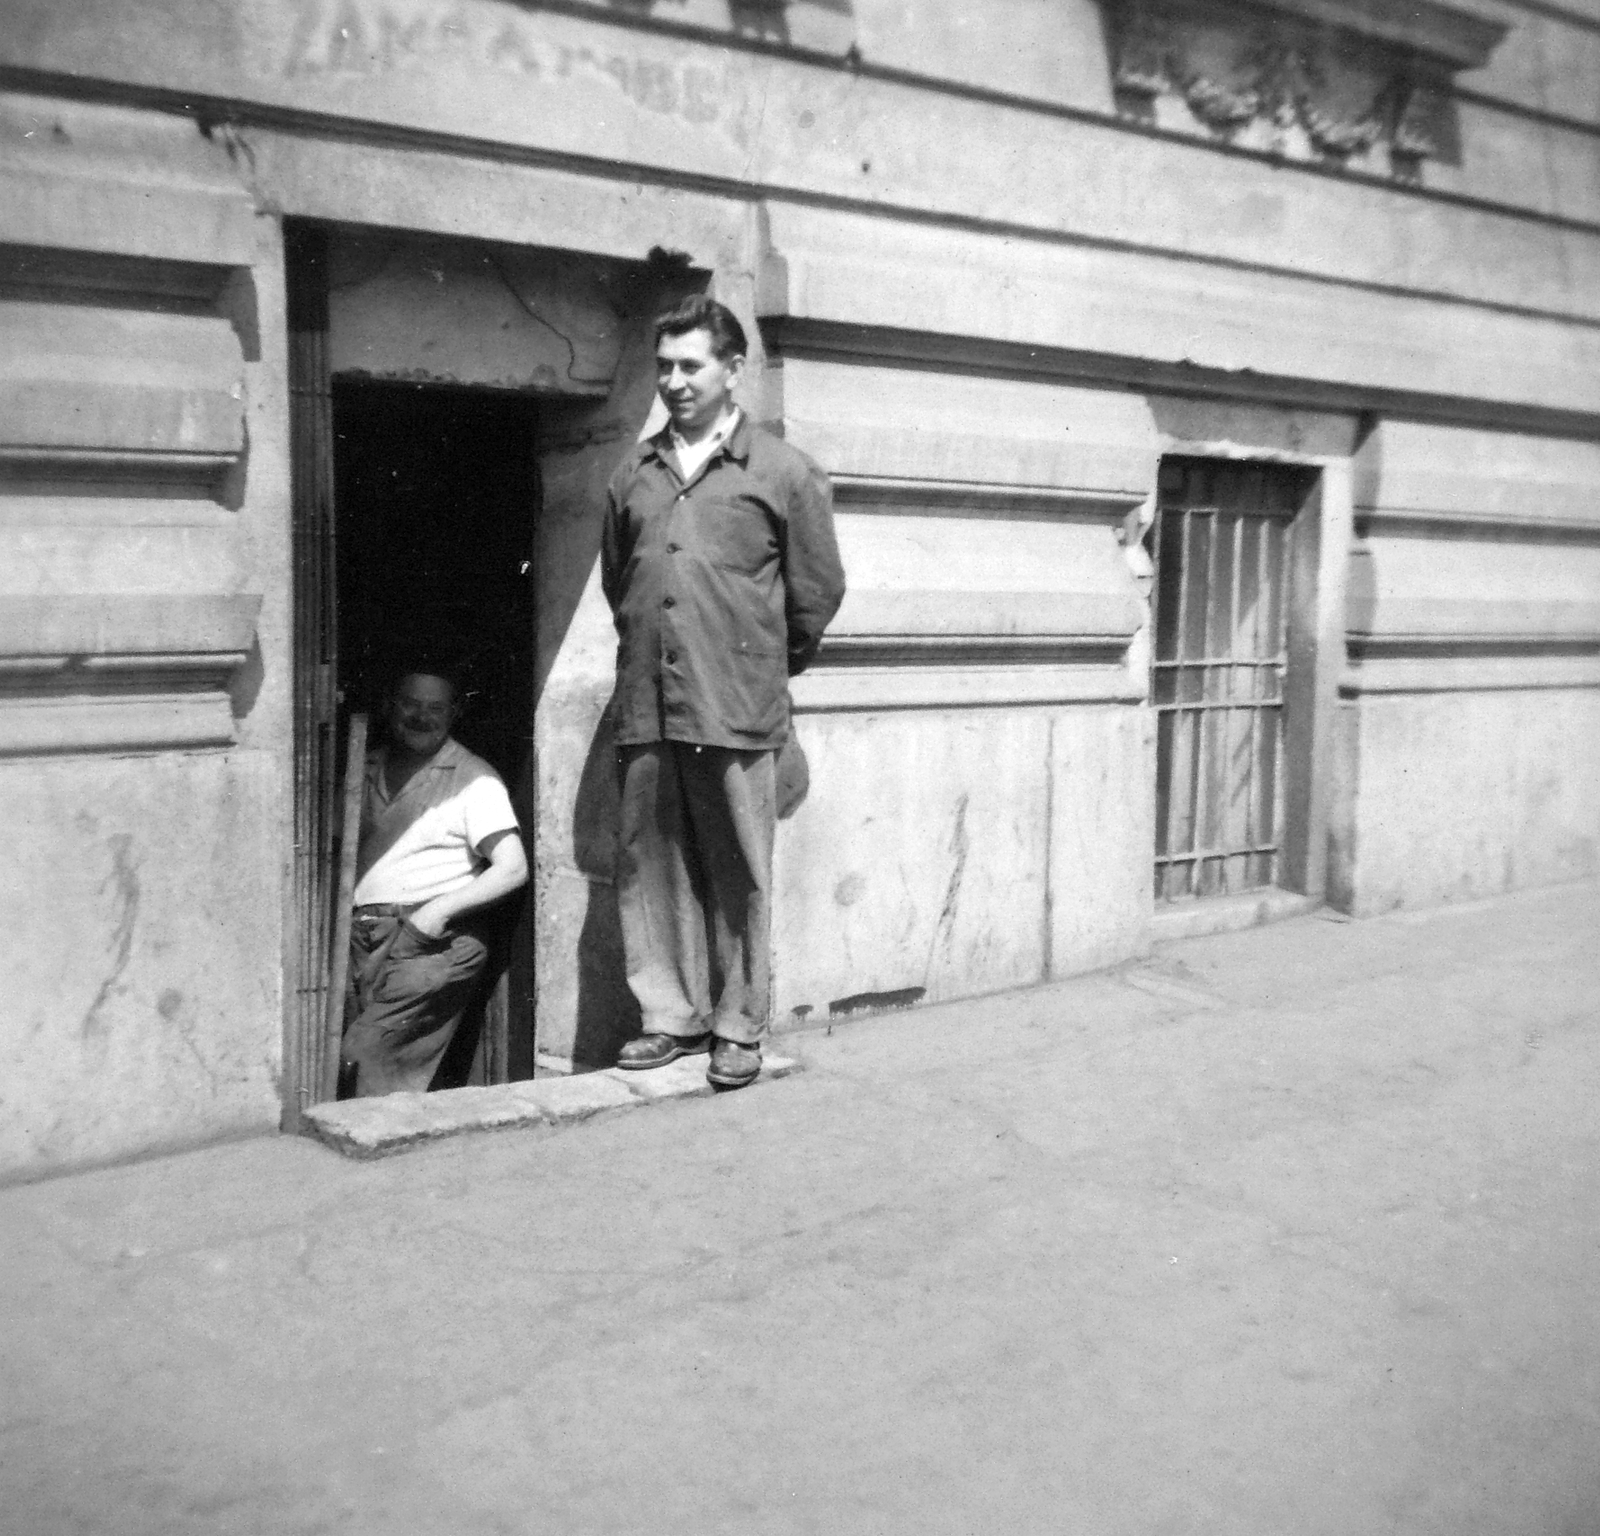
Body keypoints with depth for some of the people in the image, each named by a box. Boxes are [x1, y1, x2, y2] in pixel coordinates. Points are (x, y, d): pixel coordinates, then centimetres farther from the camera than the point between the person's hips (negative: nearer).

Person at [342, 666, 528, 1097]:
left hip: (433, 942, -4)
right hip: (358, 937, 4)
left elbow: (512, 869, -3)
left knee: (370, 1057, -20)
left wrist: (439, 911, -12)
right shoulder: (365, 768, 19)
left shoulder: (473, 779, 5)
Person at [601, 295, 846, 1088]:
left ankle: (739, 1026, 14)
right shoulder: (635, 472, 12)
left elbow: (818, 591, 6)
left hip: (735, 709, -4)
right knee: (648, 862, 7)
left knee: (736, 872, 1)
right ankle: (673, 1015, 20)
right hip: (645, 703, 4)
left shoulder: (784, 473, 2)